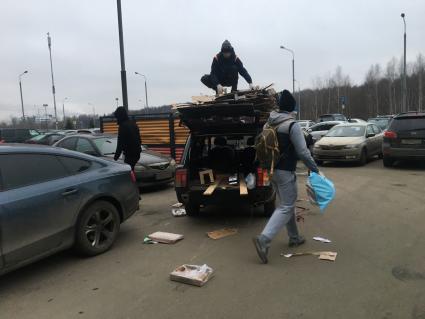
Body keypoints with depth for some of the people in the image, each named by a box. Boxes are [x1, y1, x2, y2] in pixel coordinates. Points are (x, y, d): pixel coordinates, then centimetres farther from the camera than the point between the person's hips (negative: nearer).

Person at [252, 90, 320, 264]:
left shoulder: (269, 124, 6)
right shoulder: (292, 125, -16)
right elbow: (302, 152, -16)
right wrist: (315, 169, -4)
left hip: (272, 170, 8)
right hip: (285, 171, -8)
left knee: (287, 204, 20)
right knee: (286, 207, -3)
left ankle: (294, 237, 32)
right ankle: (263, 239, -15)